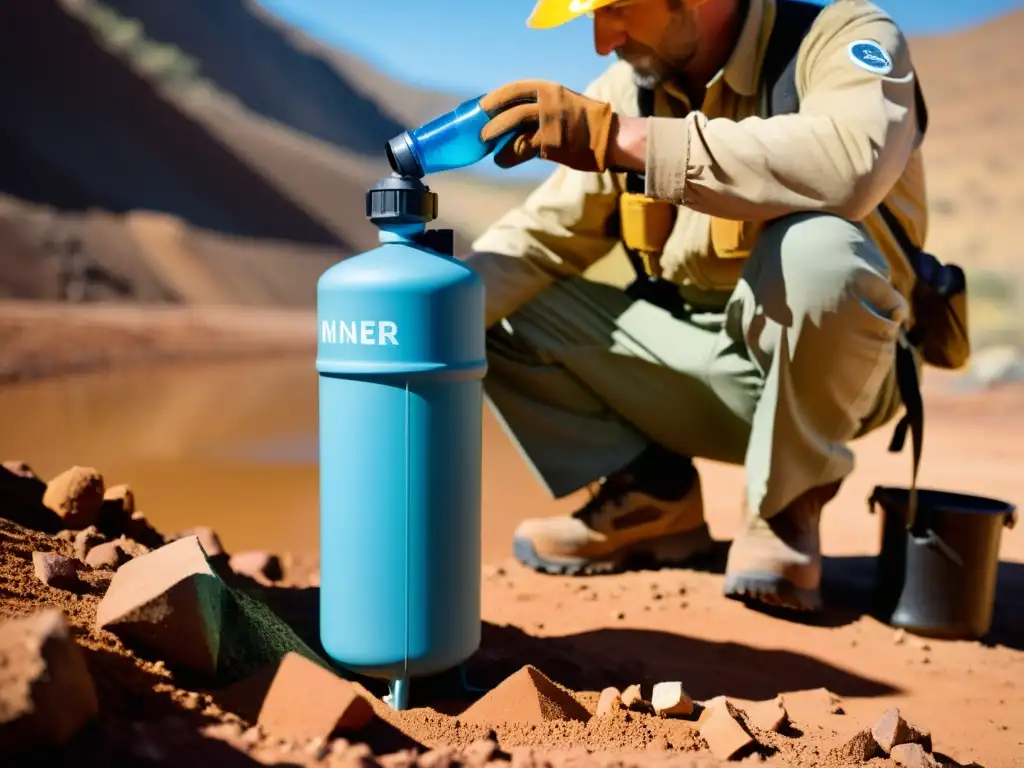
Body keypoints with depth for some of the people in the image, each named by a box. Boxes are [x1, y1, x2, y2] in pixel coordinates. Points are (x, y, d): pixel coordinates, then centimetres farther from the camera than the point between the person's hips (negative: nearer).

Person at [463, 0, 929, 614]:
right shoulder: (628, 89, 2)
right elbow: (539, 238, -1)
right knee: (498, 316, -4)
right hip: (694, 355, 5)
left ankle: (786, 507, -12)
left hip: (821, 363, -4)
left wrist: (621, 138, -37)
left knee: (817, 247, -36)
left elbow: (850, 161, -36)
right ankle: (653, 493, 4)